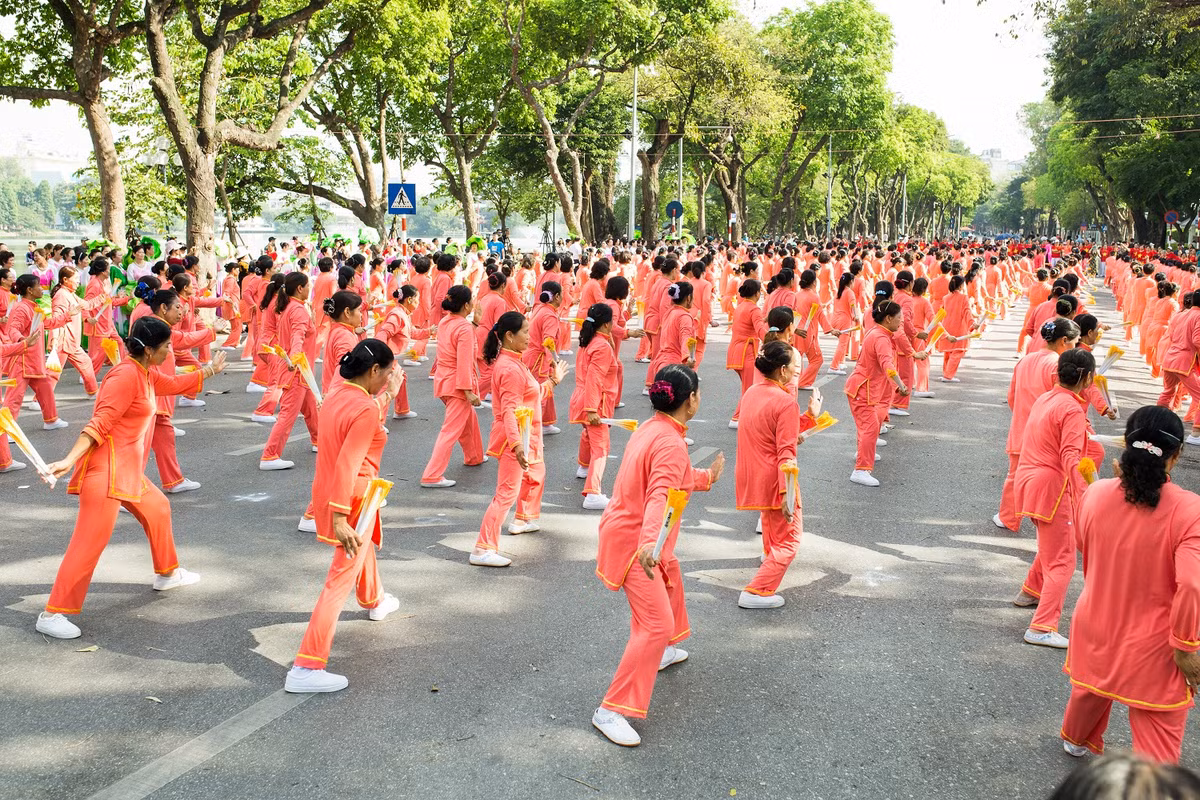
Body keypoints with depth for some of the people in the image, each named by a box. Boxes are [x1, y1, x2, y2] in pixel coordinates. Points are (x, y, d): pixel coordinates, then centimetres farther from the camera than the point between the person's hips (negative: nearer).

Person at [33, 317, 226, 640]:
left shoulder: (146, 374, 12)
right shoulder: (126, 375, -18)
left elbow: (174, 384, 32)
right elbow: (100, 422, -24)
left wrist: (211, 370, 38)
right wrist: (70, 459, -29)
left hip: (129, 470, 10)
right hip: (106, 470, -10)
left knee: (158, 509, 24)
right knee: (90, 542, -10)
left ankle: (167, 574, 44)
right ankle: (52, 614, -6)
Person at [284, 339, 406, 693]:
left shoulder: (337, 394, 3)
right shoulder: (365, 409, -23)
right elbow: (347, 464, -29)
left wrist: (388, 394, 27)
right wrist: (340, 517, -30)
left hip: (327, 492, 10)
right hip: (352, 501, -10)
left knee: (364, 544, 36)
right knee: (341, 581, -4)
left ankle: (374, 601, 65)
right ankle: (306, 669, -6)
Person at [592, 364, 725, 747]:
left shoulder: (652, 429, 5)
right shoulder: (671, 444, -25)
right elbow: (660, 497, -40)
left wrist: (707, 477, 34)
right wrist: (649, 543, -53)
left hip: (634, 535, 11)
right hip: (634, 543, -11)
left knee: (671, 580, 33)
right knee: (657, 624, -13)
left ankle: (662, 651, 56)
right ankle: (611, 711, -12)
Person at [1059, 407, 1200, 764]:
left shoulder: (1096, 493, -13)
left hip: (1096, 625, 5)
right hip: (1153, 646, -5)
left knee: (1092, 688, 34)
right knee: (1158, 740, 4)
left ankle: (1077, 738, 62)